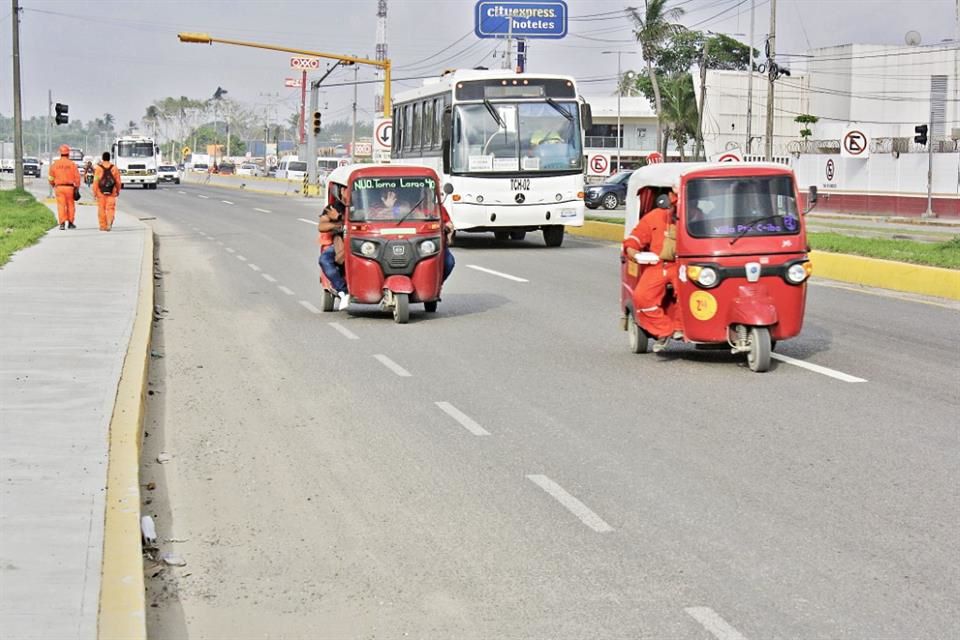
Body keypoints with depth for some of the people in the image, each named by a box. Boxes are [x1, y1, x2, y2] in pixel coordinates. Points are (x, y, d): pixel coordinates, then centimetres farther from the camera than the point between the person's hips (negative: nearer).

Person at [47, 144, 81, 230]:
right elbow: (77, 177, -5)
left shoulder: (55, 164, 3)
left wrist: (53, 186, 22)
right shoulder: (72, 164, -2)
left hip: (59, 187, 1)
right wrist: (77, 187, 4)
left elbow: (51, 177, 6)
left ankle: (62, 223, -11)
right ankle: (70, 222, 17)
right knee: (70, 205, 11)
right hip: (69, 187, -1)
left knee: (61, 205, -1)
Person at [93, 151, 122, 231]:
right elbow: (118, 181, 4)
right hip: (111, 192, 1)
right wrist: (118, 191, 17)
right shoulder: (114, 168, 1)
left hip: (101, 191, -1)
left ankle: (103, 226, 13)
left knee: (101, 209, 8)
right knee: (110, 208, 0)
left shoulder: (98, 168, -5)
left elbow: (96, 181, -8)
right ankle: (109, 223, -22)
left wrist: (94, 192, -4)